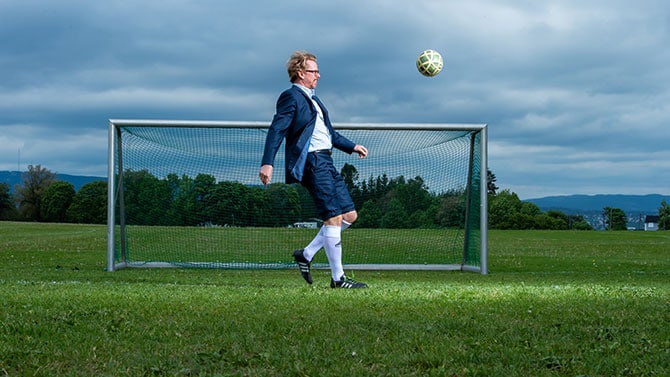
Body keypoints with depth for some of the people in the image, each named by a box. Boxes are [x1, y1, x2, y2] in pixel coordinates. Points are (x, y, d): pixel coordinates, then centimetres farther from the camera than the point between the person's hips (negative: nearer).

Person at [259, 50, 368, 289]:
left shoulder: (312, 100, 25)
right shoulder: (291, 97, -4)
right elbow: (276, 130, -14)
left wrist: (352, 147, 37)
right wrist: (267, 162, -24)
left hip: (325, 162, 10)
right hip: (310, 163, -10)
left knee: (350, 215, 8)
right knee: (333, 218, -11)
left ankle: (306, 254, 15)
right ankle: (338, 278, -6)